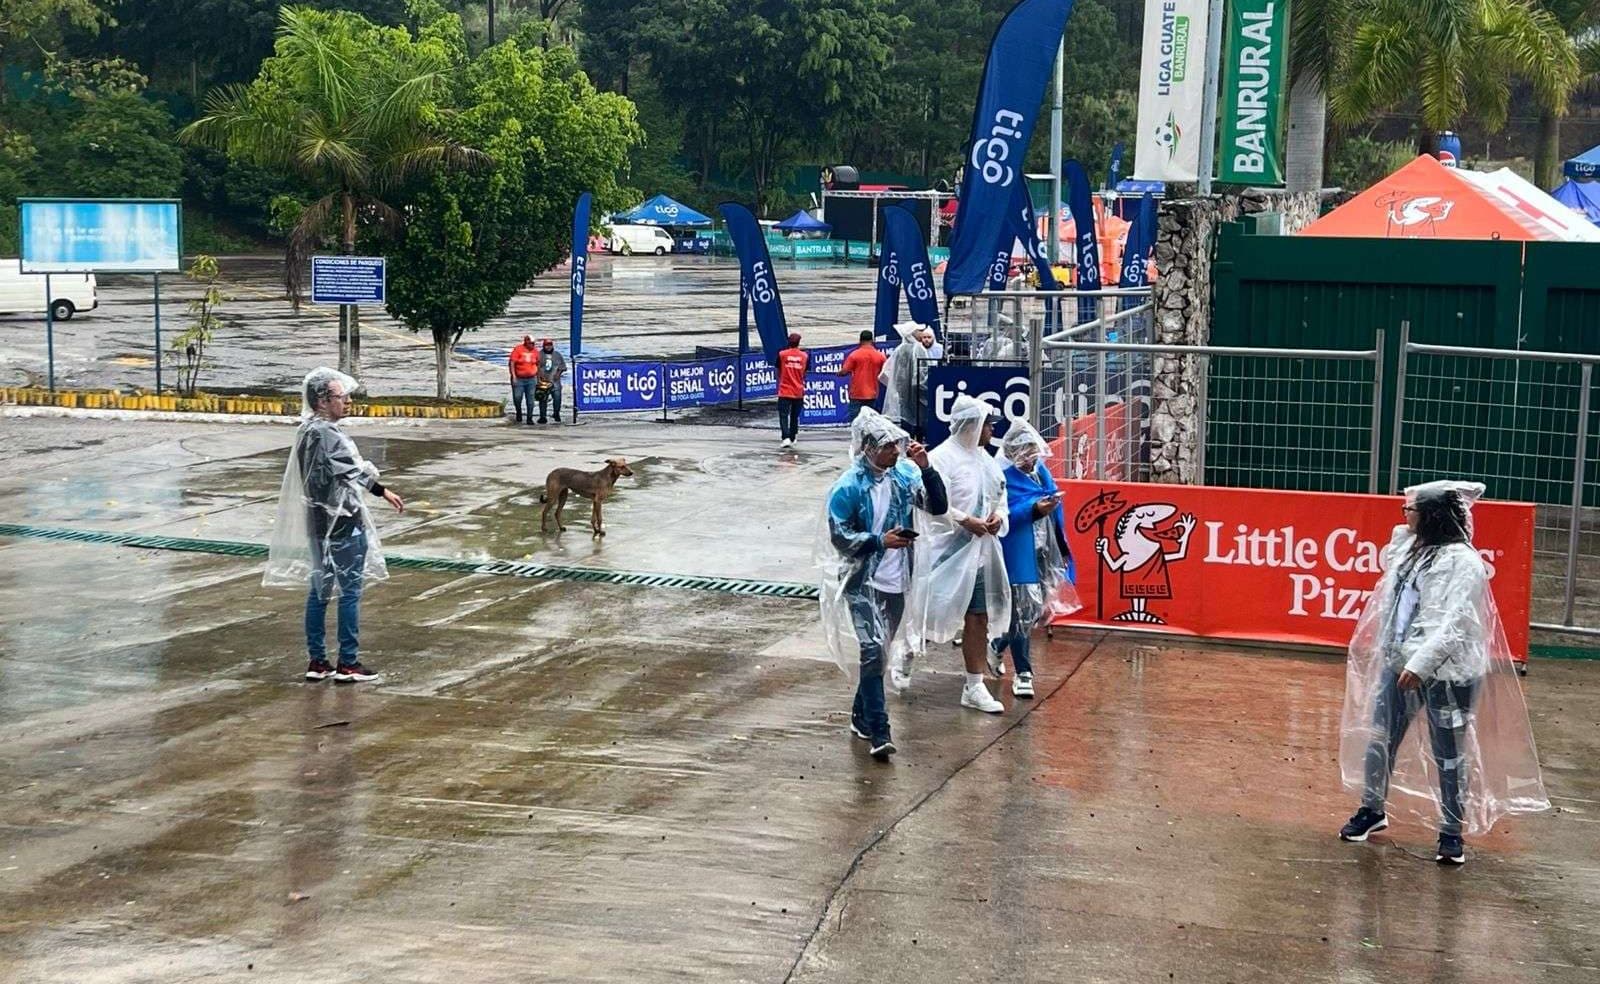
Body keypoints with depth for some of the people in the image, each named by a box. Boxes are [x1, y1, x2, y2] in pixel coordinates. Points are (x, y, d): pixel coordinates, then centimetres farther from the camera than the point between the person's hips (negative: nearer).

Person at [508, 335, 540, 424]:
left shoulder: (535, 351, 5)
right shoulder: (518, 350, -8)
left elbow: (537, 364, 16)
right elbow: (511, 363, -9)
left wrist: (538, 377, 15)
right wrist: (513, 376, -14)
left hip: (531, 379, 3)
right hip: (518, 379, -3)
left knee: (530, 400, 0)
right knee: (517, 398, -2)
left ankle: (530, 418, 6)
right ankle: (519, 413, 24)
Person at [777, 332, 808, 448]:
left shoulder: (782, 354, -5)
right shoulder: (805, 356, 0)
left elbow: (778, 372, 7)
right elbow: (805, 373, 8)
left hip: (785, 391, -2)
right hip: (799, 392, 2)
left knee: (783, 416, -4)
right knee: (795, 417, 15)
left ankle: (785, 438, -21)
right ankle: (792, 439, 23)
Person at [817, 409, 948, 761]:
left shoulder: (903, 474, 1)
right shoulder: (848, 487, -13)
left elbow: (938, 507, -2)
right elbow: (839, 537, -12)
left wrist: (926, 469, -15)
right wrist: (881, 541, -21)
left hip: (896, 583, 6)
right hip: (862, 582, -6)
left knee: (878, 652, 16)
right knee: (871, 650, -15)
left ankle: (861, 717, 32)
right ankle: (878, 732, -15)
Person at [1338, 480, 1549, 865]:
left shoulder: (1463, 562, -16)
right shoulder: (1410, 548, 8)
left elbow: (1456, 623, -23)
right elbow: (1387, 562, 34)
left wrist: (1420, 664, -26)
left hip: (1446, 672, -8)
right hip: (1400, 663, 8)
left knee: (1449, 754, 3)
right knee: (1378, 738, 13)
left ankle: (1452, 832, 14)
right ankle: (1372, 809, 32)